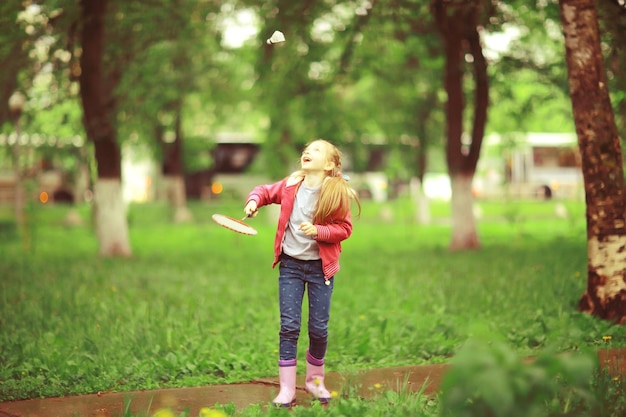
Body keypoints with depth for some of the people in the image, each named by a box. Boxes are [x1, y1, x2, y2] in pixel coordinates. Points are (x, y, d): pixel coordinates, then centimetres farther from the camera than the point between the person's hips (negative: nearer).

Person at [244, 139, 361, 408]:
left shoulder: (338, 193, -11)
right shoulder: (290, 185, -3)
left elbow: (344, 228, -9)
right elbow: (265, 191, 14)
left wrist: (319, 231, -25)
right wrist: (254, 201, -8)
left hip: (320, 267, -1)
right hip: (290, 264, 1)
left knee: (318, 328, 6)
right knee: (289, 326, -1)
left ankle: (315, 380, 29)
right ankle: (287, 390, 4)